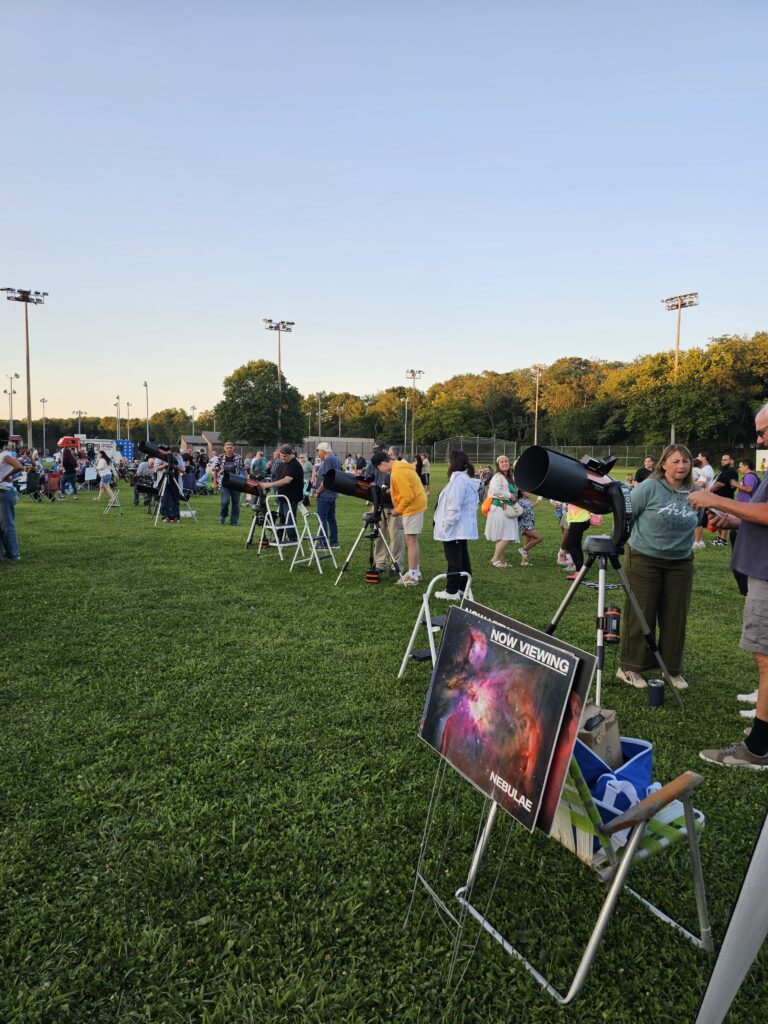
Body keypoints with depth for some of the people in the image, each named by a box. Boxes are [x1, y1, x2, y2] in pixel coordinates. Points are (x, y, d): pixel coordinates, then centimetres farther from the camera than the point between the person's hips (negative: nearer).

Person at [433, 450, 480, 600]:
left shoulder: (458, 480, -20)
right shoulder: (468, 479, 12)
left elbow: (454, 507, -24)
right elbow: (473, 503, 17)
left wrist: (446, 525, -17)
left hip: (454, 528, -10)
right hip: (464, 528, 10)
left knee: (453, 560, -3)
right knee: (463, 558, 15)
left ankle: (452, 591, 3)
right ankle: (463, 587, 23)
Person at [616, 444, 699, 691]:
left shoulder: (695, 493, 2)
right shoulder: (649, 487, -11)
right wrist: (622, 542, -2)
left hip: (680, 563, 4)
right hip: (644, 560, -4)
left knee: (675, 618, 9)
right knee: (640, 616, 2)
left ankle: (672, 669, 24)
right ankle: (630, 668, 14)